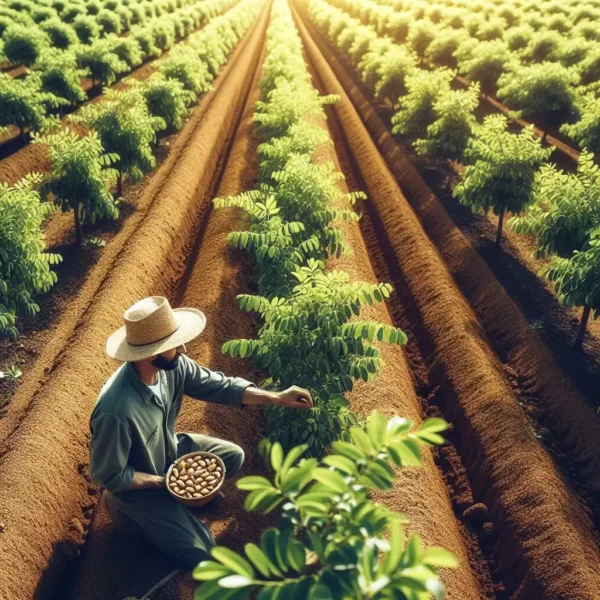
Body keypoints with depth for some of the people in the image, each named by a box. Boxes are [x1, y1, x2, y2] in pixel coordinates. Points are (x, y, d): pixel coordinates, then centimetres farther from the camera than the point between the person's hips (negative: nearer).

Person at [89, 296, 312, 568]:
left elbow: (217, 385, -9)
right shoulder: (116, 412, -41)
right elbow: (108, 476, -26)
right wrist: (163, 482, -20)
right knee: (199, 551, -4)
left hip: (168, 450, 6)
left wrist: (276, 397, -15)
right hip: (138, 483, -6)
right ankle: (129, 509, 11)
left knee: (233, 456, 6)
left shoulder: (171, 365, -22)